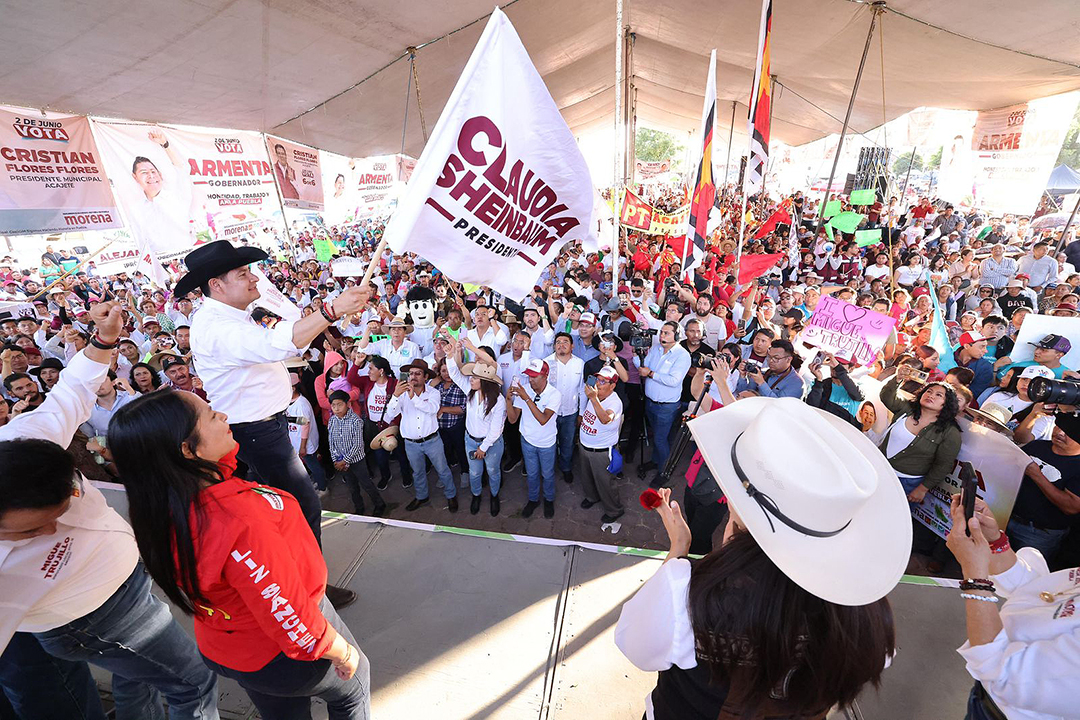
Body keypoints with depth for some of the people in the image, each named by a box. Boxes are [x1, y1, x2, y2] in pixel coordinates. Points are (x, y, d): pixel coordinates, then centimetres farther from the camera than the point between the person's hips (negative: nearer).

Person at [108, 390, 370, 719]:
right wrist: (343, 652, -15)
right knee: (352, 686, 26)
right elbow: (294, 622, -32)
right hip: (282, 656, -7)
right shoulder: (238, 525, -44)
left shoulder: (164, 510, -18)